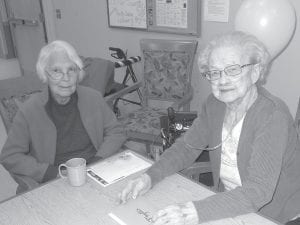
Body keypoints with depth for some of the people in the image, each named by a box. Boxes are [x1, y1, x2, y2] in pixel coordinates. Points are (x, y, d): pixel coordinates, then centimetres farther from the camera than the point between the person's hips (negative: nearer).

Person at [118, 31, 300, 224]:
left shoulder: (273, 115, -24)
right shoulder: (215, 104, -5)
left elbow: (259, 190, -31)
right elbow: (187, 147, 0)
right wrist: (150, 177, -16)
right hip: (229, 206, 5)